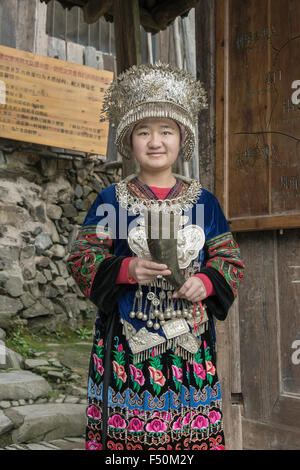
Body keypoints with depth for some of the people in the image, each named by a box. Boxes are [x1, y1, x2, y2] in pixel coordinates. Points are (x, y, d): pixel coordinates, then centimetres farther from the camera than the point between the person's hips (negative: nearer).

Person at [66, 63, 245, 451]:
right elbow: (81, 258, 1)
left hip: (190, 337, 2)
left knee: (192, 429, 2)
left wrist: (206, 282, -10)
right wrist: (125, 270, -16)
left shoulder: (203, 201, 8)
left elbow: (230, 260, 10)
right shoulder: (110, 200, 3)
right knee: (126, 428, -1)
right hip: (127, 336, -1)